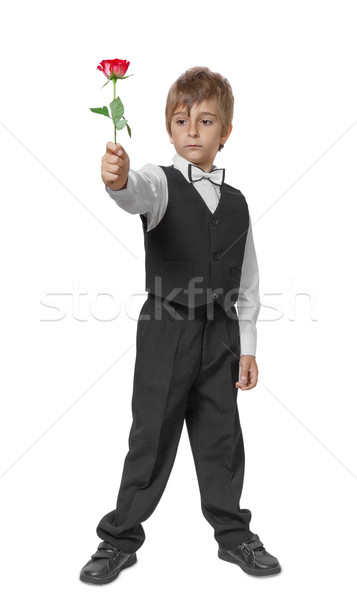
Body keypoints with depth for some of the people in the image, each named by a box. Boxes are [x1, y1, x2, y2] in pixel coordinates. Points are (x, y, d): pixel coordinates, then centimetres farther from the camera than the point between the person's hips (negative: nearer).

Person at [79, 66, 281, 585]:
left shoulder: (237, 203, 9)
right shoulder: (161, 182, -1)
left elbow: (247, 280, 11)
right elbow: (138, 193, -28)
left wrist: (247, 346, 8)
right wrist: (118, 179, -51)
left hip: (221, 334, 4)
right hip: (167, 331, -3)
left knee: (222, 437, 12)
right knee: (152, 436, 4)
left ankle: (233, 533, 31)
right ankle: (121, 538, 23)